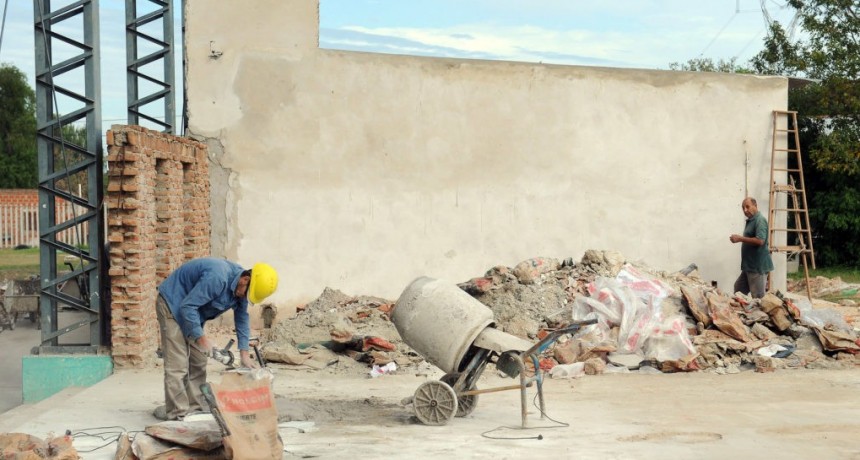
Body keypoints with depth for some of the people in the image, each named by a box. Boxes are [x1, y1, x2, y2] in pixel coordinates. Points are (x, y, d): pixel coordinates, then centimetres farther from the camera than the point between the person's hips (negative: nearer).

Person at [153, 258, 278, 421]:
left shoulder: (240, 286, -7)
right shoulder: (217, 278, -36)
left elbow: (242, 317, 4)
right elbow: (187, 306, -32)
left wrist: (244, 353, 0)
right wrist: (201, 338, -27)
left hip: (191, 310, 9)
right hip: (173, 304, -9)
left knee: (198, 362, 8)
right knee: (177, 363, -13)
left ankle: (196, 407, 14)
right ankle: (177, 412, -12)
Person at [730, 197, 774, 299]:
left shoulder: (760, 220, -14)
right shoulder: (750, 221, 17)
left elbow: (760, 241, -27)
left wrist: (740, 238, -20)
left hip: (758, 266, -11)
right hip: (749, 265, 11)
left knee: (758, 298, -6)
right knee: (738, 290, 16)